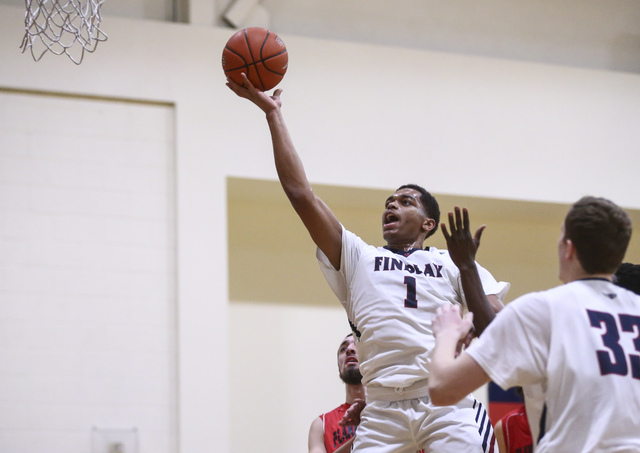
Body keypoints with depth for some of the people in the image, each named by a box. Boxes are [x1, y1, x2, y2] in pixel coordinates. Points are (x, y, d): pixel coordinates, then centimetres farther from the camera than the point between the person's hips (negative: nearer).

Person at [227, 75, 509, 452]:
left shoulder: (452, 265, 17)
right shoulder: (358, 258, 22)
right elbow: (301, 193, 15)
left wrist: (466, 265, -2)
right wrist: (273, 112, 13)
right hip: (383, 411, 2)